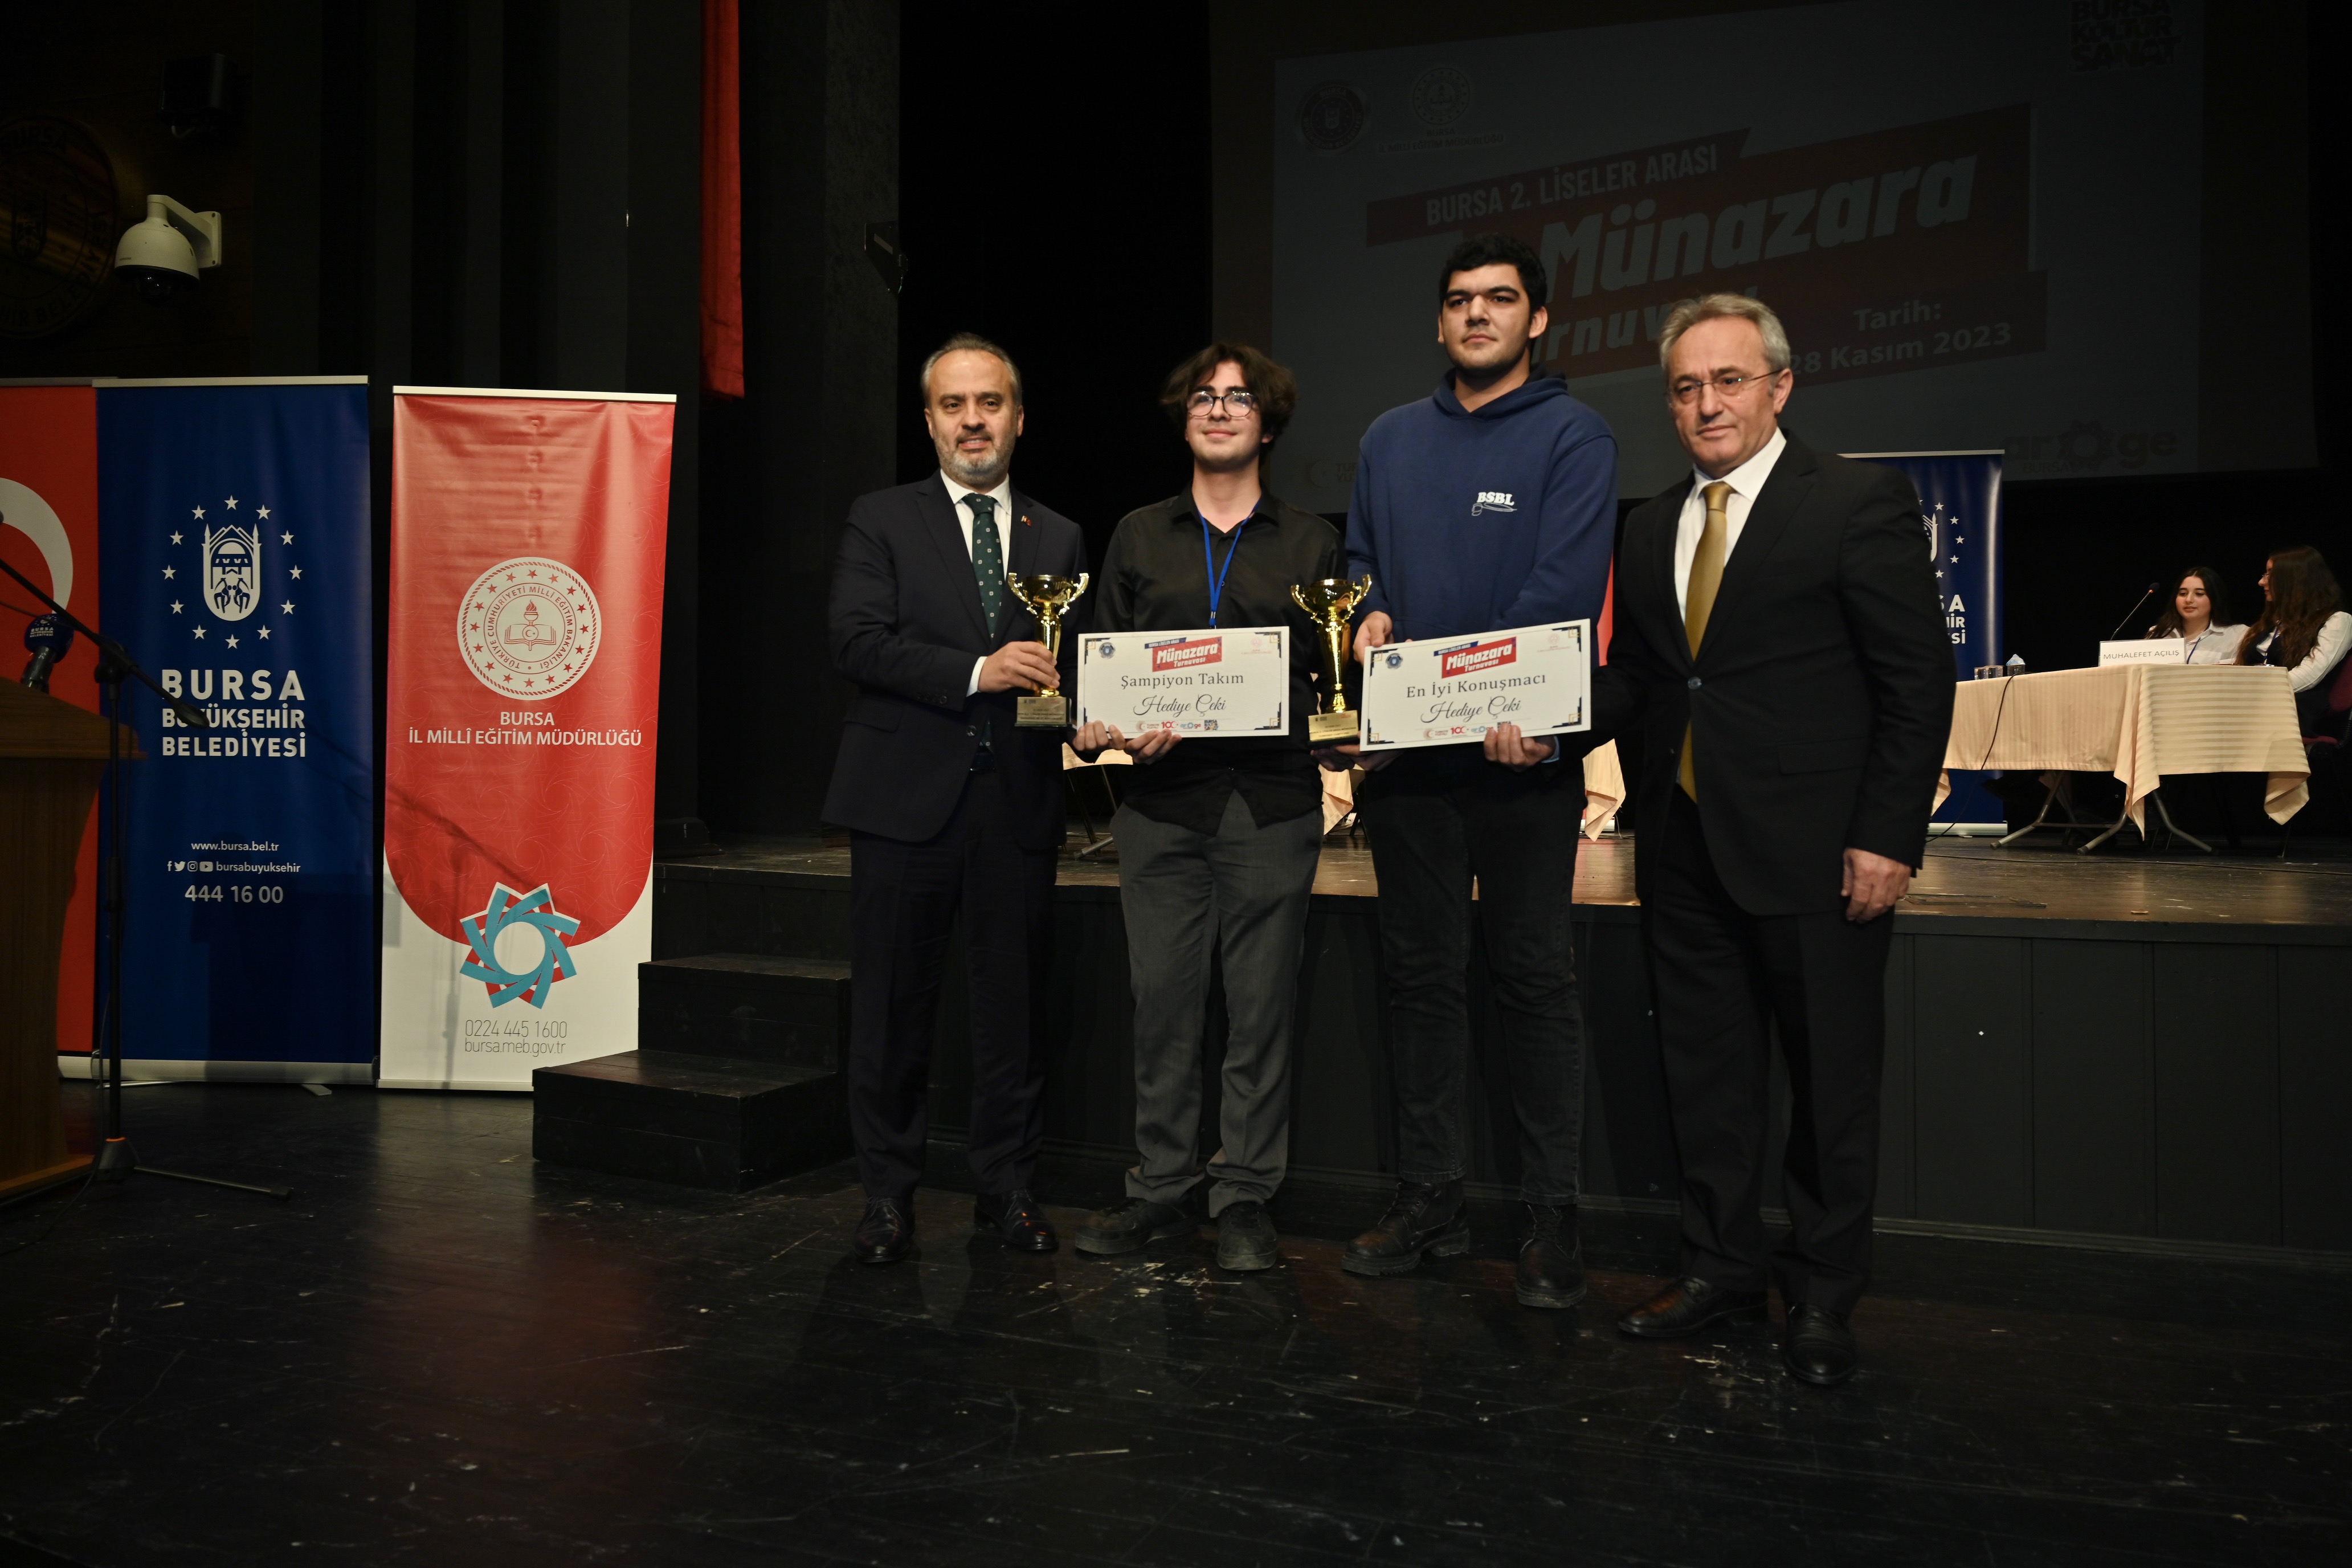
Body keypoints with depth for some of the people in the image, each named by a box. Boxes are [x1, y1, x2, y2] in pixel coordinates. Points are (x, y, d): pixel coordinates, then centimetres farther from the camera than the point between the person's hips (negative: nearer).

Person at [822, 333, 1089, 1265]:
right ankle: (888, 1195, 18)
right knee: (893, 1006, 5)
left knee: (1013, 1004, 8)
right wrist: (977, 672, -18)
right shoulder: (881, 521, 5)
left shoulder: (1060, 539, 15)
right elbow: (857, 642, -8)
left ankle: (1007, 1187, 22)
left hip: (1019, 801, 3)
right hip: (907, 798, -2)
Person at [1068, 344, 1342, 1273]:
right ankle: (1161, 1189, 17)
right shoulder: (1138, 537, 15)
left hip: (1272, 805, -1)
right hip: (1161, 807, 2)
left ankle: (1246, 1198, 14)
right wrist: (1098, 725, -9)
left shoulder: (1311, 543, 11)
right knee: (1161, 999, 4)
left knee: (1261, 1005, 2)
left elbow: (1332, 675, 4)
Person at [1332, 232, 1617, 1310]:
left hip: (1522, 749, -5)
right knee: (1421, 974, 10)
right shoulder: (1392, 438, 16)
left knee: (1534, 980, 1)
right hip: (1407, 748, 5)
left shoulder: (1572, 436, -1)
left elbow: (1566, 585, -13)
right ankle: (1429, 1201, 21)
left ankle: (1552, 1220, 12)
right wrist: (1370, 617, -2)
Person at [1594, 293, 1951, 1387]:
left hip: (1816, 854, -5)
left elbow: (1919, 679, -8)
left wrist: (1889, 836, -13)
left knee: (1831, 1081, 7)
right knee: (1704, 1070, 14)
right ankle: (1719, 1268, 30)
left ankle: (1821, 1296, 24)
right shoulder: (1650, 527, 13)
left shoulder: (1858, 502, -5)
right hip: (1684, 848, 6)